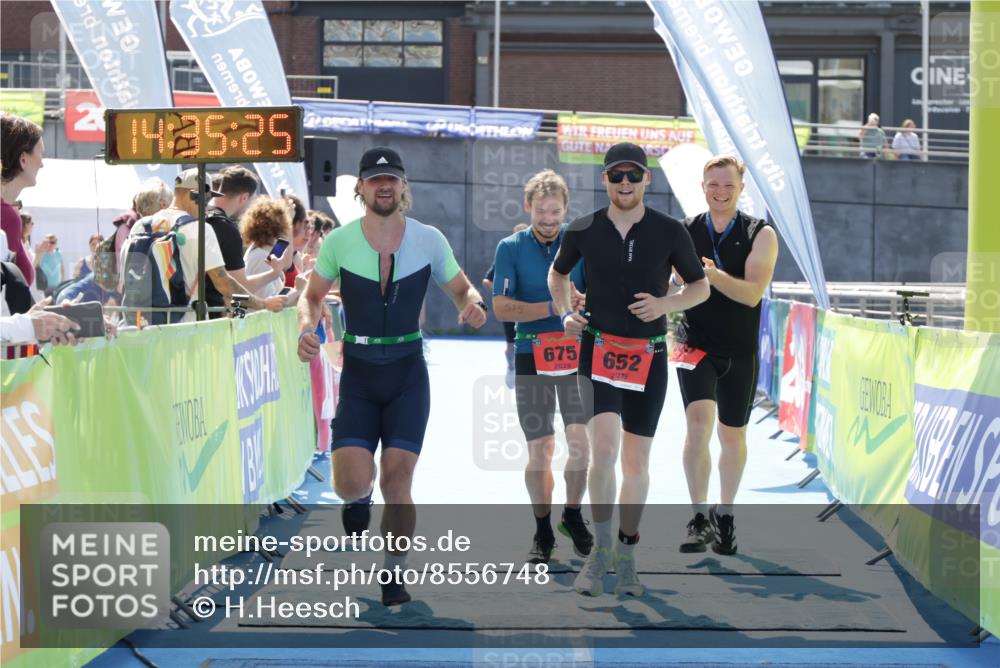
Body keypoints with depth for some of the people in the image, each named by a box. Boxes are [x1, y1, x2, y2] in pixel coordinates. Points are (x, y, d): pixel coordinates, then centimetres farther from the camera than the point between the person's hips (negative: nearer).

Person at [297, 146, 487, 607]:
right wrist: (306, 328, -12)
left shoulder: (428, 239, -3)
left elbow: (460, 288, 10)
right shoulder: (339, 242, -4)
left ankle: (394, 573, 11)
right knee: (352, 482, -13)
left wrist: (472, 303, -14)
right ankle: (358, 499, 26)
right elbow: (312, 295, 9)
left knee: (397, 476, -8)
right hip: (358, 375, 0)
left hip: (408, 374, 0)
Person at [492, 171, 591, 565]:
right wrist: (553, 307, -16)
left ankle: (573, 515, 15)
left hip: (577, 351, 1)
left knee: (581, 439, -9)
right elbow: (502, 309, -7)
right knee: (539, 448, 2)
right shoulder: (511, 248, 0)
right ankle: (543, 531, 16)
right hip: (531, 355, 0)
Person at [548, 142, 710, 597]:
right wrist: (566, 313, 1)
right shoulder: (583, 231, 0)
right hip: (598, 349, -1)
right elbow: (558, 274, 19)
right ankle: (601, 549, -9)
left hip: (648, 356, 1)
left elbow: (701, 287, 8)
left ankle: (627, 556, 22)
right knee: (604, 445, -21)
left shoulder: (670, 232, -2)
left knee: (636, 461, 7)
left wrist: (666, 304, -10)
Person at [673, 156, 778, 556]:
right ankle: (700, 517, -16)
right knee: (699, 423, -20)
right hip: (695, 344, -1)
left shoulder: (761, 235, -5)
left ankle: (725, 516, 27)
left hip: (739, 352, 1)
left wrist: (714, 274, -32)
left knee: (733, 436, 11)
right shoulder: (685, 232, -1)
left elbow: (752, 293, -18)